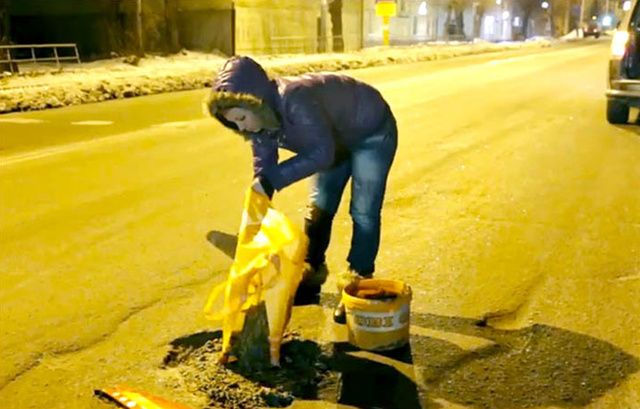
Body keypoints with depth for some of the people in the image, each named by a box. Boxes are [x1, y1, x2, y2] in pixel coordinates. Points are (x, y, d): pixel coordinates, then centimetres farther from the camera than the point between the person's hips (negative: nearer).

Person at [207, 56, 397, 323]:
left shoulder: (296, 101, -41)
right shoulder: (259, 116, -15)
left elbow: (321, 153, -40)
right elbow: (263, 163, -7)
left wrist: (274, 179, -41)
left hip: (371, 133, -8)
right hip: (337, 139, 8)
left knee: (363, 213, -9)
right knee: (319, 208, 11)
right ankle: (310, 277, 23)